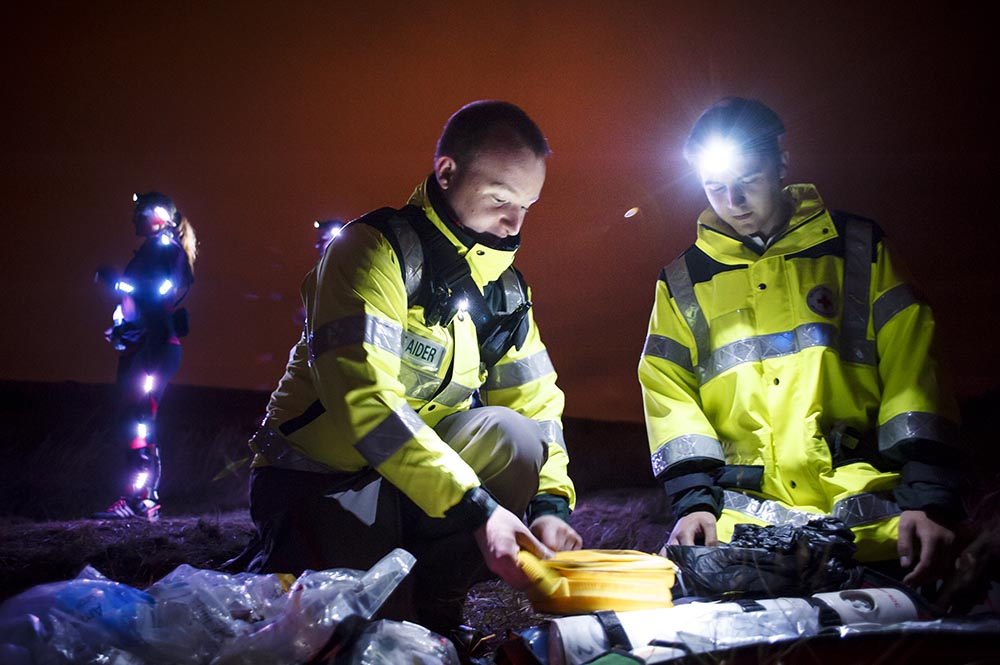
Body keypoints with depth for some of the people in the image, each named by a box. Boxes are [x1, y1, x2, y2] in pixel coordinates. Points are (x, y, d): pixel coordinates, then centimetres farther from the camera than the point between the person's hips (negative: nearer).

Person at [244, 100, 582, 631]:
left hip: (411, 478, 6)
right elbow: (360, 395, -29)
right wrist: (475, 509, -33)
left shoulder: (505, 288, 6)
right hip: (321, 473, -5)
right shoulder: (376, 249, -17)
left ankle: (433, 601, -5)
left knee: (512, 436, -20)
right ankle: (268, 580, 9)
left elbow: (536, 404, 4)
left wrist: (549, 503, -16)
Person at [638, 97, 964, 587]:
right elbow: (669, 394, 8)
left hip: (865, 516, -1)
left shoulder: (858, 248, 14)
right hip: (739, 519, 1)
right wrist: (693, 499, -9)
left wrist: (928, 496, -7)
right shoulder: (682, 283, 17)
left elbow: (911, 368, 6)